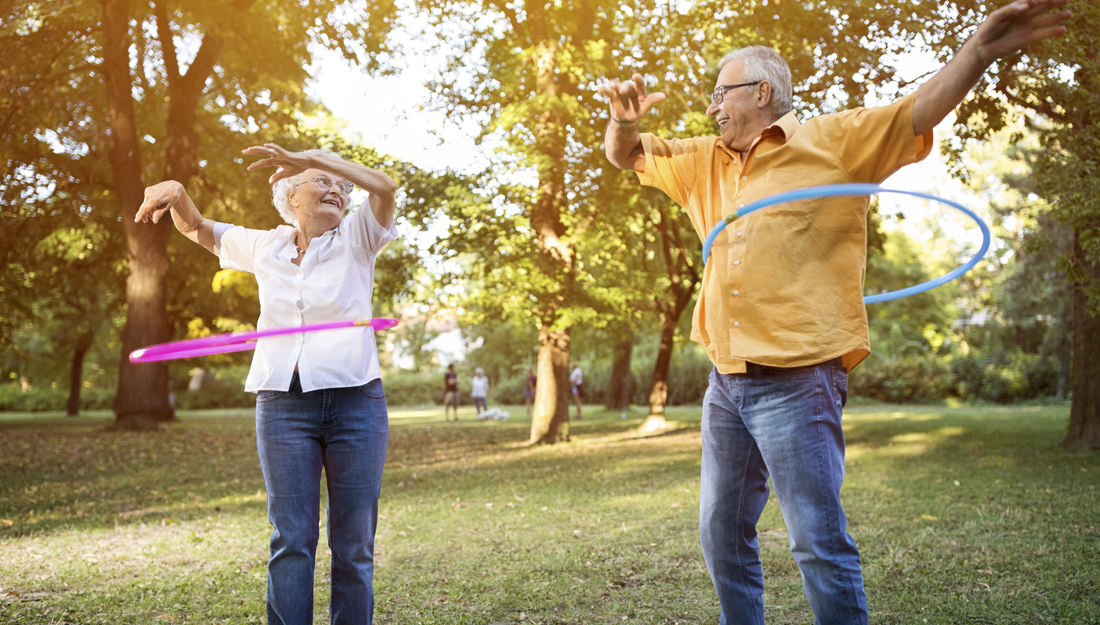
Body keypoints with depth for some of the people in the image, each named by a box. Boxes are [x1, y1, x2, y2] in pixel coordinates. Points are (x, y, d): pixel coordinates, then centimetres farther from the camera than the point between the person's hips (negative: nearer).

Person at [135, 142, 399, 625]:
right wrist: (176, 192, 5)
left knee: (353, 544, 3)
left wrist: (306, 156, -17)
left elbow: (384, 187, -13)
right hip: (283, 404, 2)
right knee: (291, 539, -2)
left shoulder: (355, 240, 5)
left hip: (355, 402, -1)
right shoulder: (265, 247, 14)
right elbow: (197, 230, 27)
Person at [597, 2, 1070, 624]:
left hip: (798, 381, -7)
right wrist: (624, 119, -1)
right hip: (727, 381, 7)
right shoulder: (707, 161, 17)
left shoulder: (836, 143, -1)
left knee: (819, 542, -5)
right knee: (723, 535, 14)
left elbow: (920, 110, -10)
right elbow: (627, 154, 22)